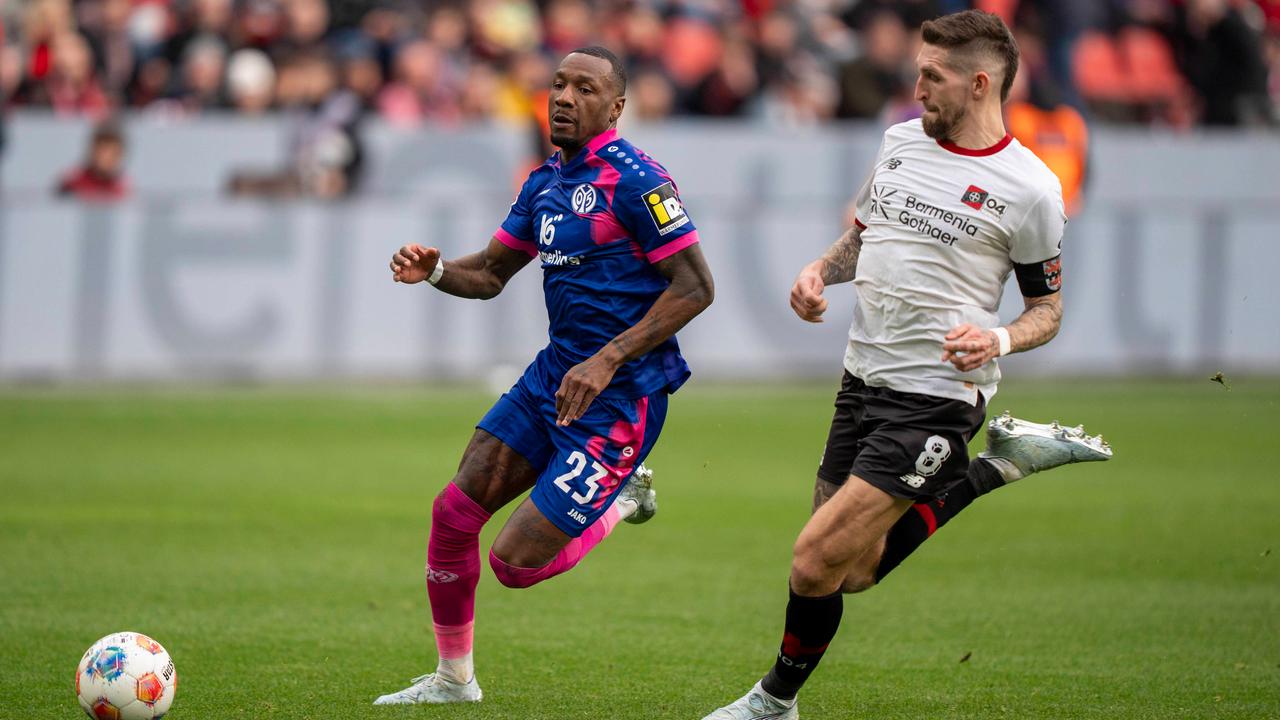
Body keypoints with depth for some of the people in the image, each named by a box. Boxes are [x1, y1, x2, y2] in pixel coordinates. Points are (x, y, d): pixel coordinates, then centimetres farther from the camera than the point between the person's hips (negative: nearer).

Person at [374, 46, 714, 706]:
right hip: (552, 375, 8)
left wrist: (607, 361, -21)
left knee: (516, 564, -10)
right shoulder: (545, 181, 11)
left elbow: (694, 287, -17)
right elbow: (490, 273, 20)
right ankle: (453, 678, 19)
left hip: (619, 397, -8)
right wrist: (434, 271, -3)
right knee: (454, 510, 1)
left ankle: (622, 501, 18)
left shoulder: (633, 178, -15)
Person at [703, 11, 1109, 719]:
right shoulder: (900, 141, 7)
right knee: (855, 573, 13)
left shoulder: (1029, 188, -10)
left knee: (816, 562, -12)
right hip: (862, 380, 7)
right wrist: (820, 269, 1)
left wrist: (998, 340, -21)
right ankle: (995, 465, 24)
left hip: (935, 397, -7)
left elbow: (1048, 308, -1)